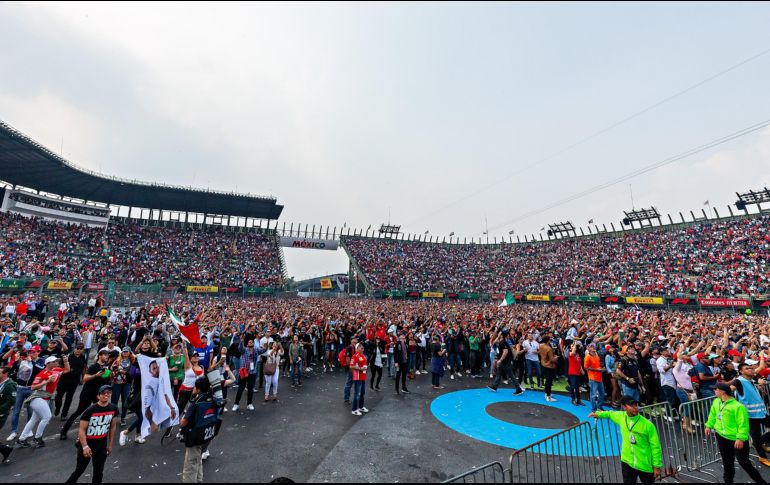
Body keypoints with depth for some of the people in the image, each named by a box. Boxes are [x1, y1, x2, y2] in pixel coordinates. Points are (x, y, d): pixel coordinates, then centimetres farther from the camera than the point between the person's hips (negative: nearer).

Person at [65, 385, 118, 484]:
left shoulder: (113, 408, -7)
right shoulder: (90, 410, -21)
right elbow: (82, 430, -18)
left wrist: (110, 444, 8)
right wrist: (85, 446, -27)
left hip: (102, 444, 3)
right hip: (87, 443, -3)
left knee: (99, 472, 10)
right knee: (79, 470, 10)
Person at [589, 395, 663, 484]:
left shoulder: (647, 425, -17)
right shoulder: (621, 417, -8)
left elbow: (655, 446, -10)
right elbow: (610, 414, 16)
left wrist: (657, 466, -6)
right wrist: (598, 414, 15)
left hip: (645, 465, -2)